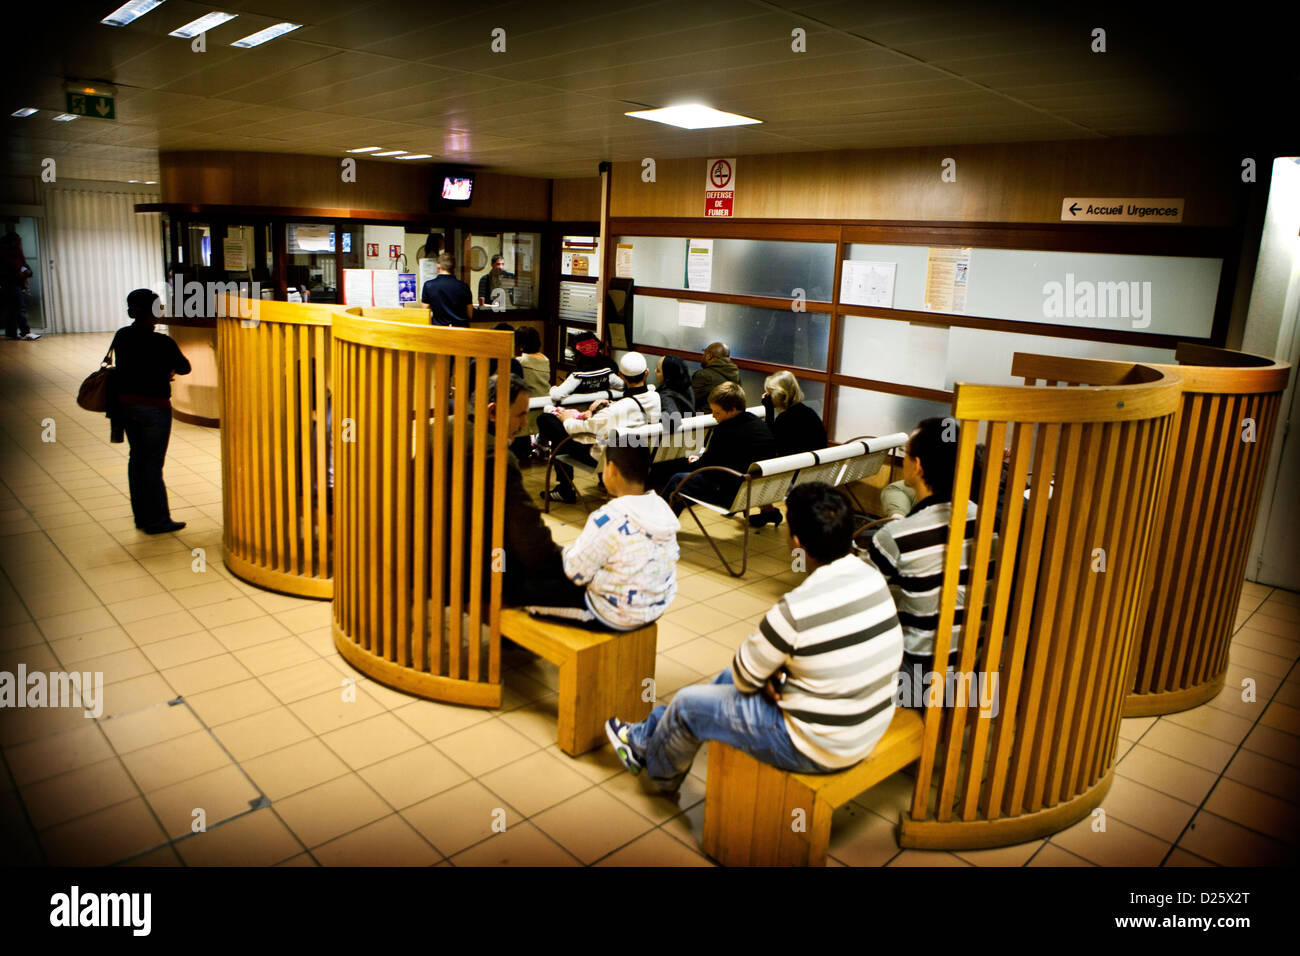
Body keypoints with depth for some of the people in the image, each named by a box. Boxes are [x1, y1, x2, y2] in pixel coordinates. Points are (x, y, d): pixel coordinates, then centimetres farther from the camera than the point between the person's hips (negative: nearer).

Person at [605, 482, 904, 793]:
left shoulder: (795, 610, -30)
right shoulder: (871, 576, -6)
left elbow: (746, 679, -13)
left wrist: (766, 678, 7)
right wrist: (775, 674, -2)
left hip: (819, 750, -8)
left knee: (687, 704, 11)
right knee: (732, 675, 24)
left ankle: (660, 775, 43)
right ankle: (648, 737, 44)